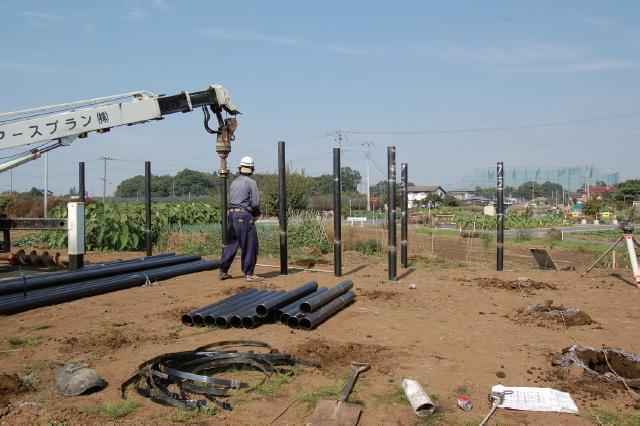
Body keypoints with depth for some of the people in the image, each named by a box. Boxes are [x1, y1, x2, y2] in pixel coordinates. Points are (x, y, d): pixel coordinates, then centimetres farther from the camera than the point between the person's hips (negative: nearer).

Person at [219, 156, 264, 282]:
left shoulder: (234, 182, 13)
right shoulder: (251, 183, -8)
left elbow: (230, 200, 13)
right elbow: (255, 202, -12)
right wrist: (257, 213, 8)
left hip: (231, 214, 7)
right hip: (245, 215, -7)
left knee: (231, 243, 14)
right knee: (250, 245, 1)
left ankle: (223, 271, 17)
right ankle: (249, 274, 3)